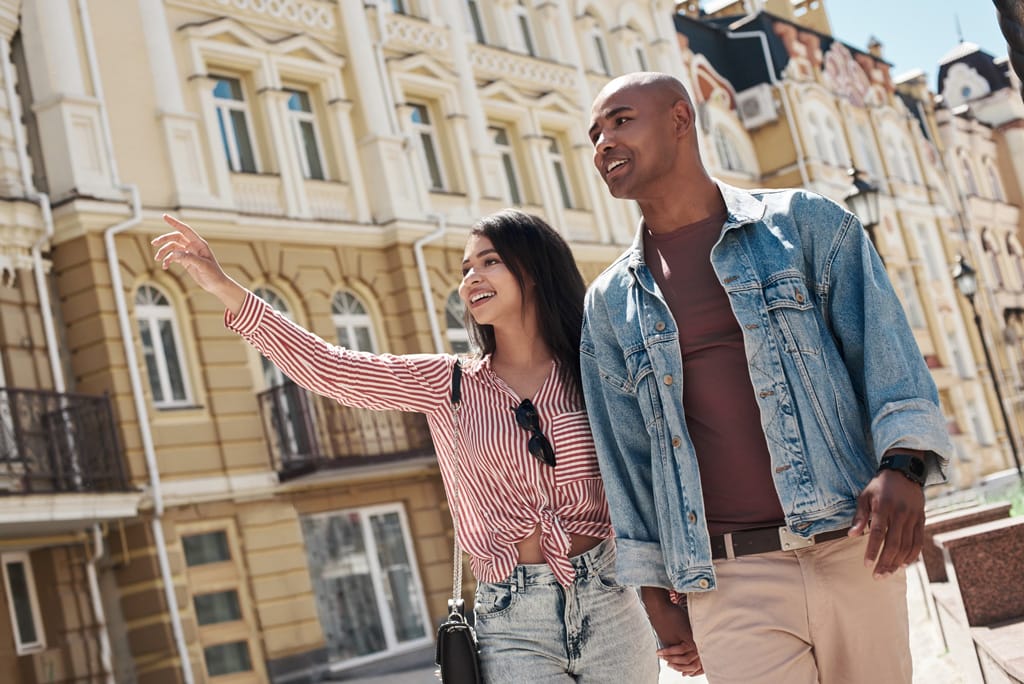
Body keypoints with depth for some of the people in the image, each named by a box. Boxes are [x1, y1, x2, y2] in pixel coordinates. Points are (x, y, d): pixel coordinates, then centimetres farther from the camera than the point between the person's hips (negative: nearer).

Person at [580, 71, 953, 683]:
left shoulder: (804, 223, 6)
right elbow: (624, 454, 12)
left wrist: (903, 464, -17)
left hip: (851, 548, 0)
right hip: (727, 581, 1)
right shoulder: (609, 304, 12)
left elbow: (882, 346, 0)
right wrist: (655, 589, 8)